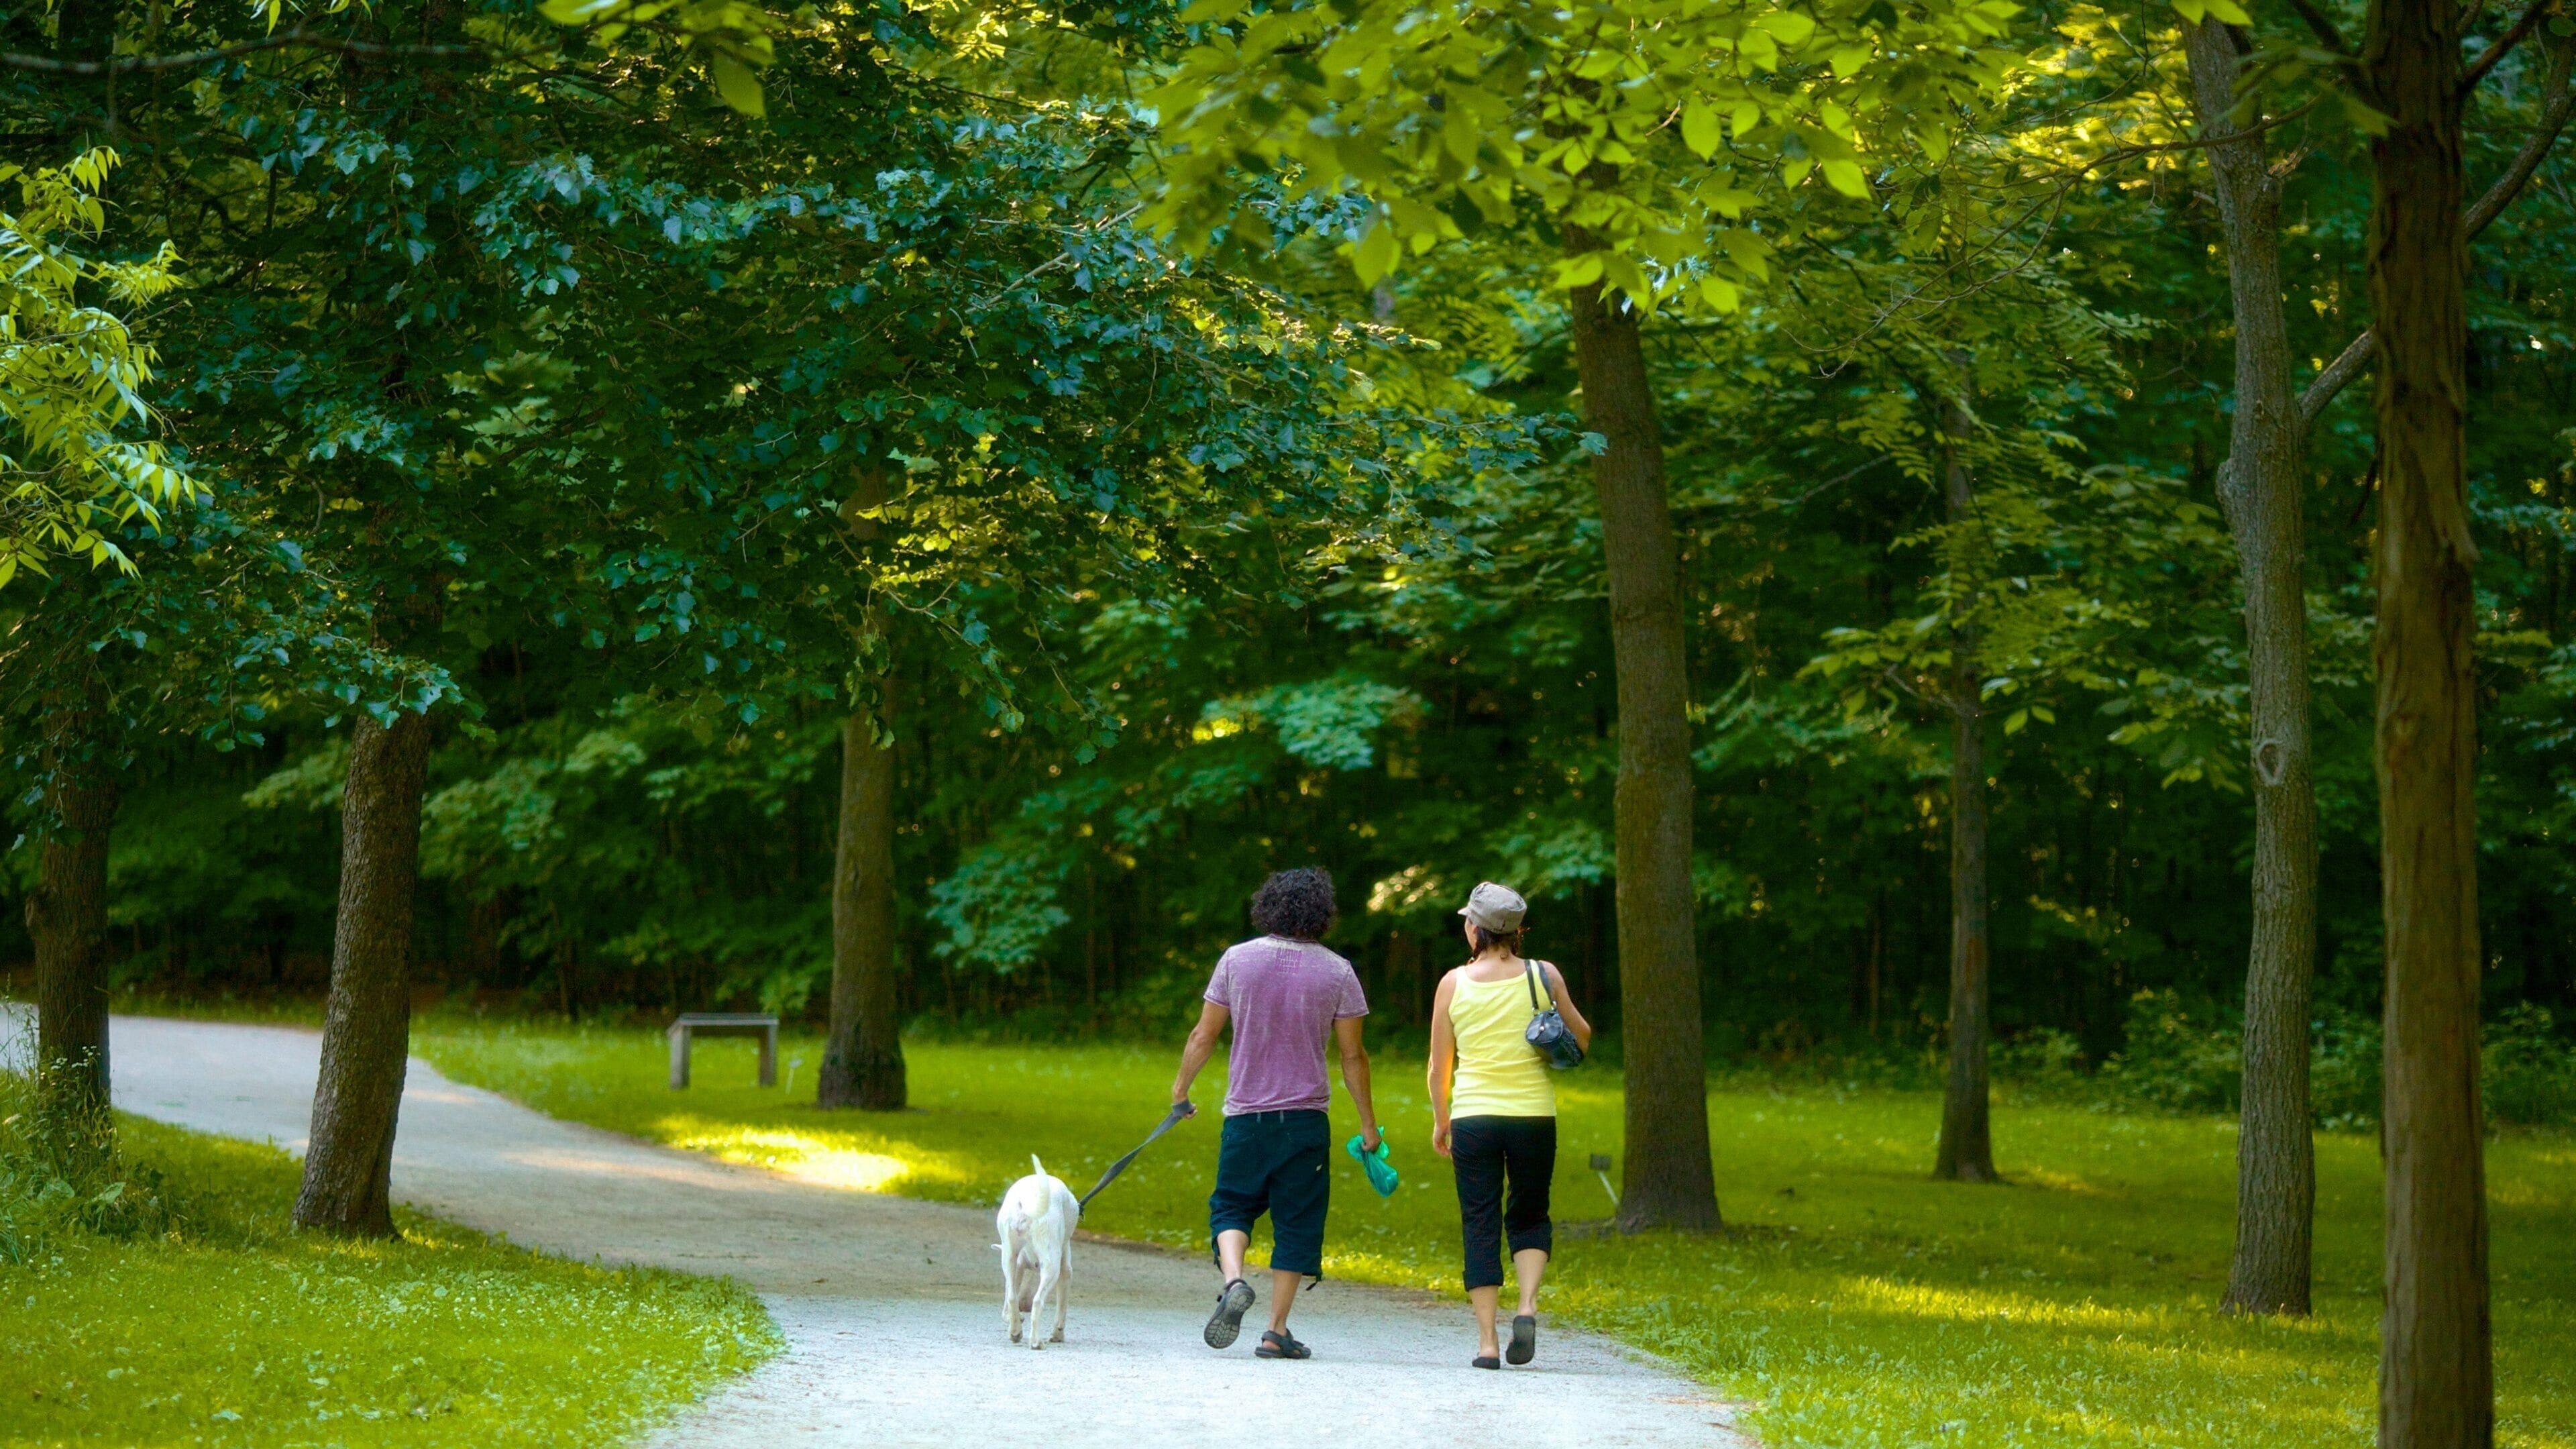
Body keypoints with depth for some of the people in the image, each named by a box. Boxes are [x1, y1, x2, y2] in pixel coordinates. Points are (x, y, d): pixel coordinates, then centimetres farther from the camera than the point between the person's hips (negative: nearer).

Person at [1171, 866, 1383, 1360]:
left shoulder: (1237, 960, -1)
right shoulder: (1336, 972, -3)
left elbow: (1204, 1035, 3)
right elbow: (1352, 1056, 0)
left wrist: (1181, 1088, 19)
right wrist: (1368, 1121, 10)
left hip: (1245, 1115, 1)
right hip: (1306, 1116, -1)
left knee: (1231, 1206, 12)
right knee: (1296, 1222, 6)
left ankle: (1232, 1279, -17)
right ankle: (1277, 1331, 5)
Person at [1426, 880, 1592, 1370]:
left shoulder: (1454, 984, -1)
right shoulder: (1544, 976, -2)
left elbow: (1439, 1065, 4)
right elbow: (1582, 1040, 6)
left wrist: (1440, 1120, 17)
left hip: (1473, 1116, 0)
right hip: (1534, 1115, 0)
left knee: (1480, 1226, 5)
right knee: (1530, 1216, 16)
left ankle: (1487, 1341, -1)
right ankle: (1528, 1306, -8)